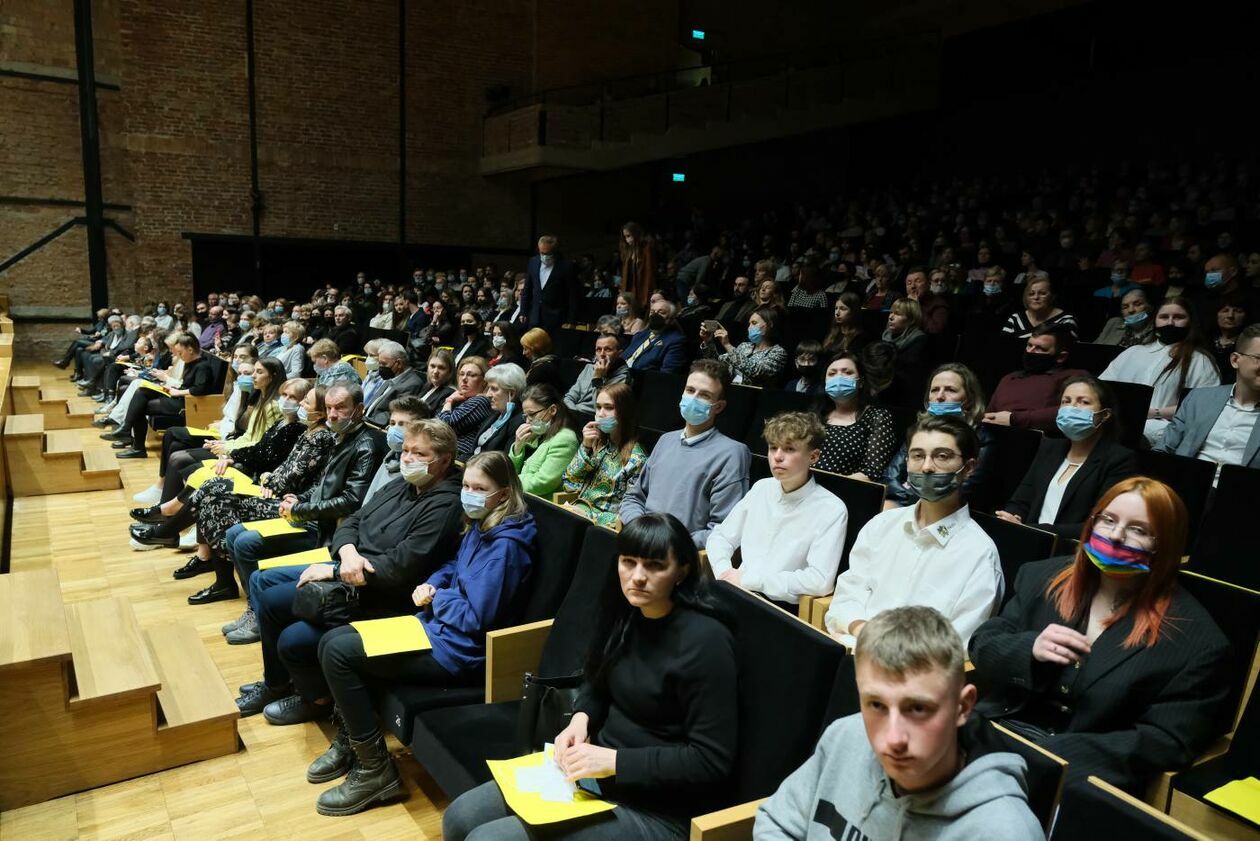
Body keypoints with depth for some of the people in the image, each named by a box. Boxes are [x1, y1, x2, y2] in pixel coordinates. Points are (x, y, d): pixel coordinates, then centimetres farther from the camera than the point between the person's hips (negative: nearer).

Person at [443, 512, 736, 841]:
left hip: (656, 811, -7)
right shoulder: (626, 614, 0)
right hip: (600, 768, 8)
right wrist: (581, 719, -4)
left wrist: (614, 761, -23)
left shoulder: (705, 641, -23)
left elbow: (712, 760, -22)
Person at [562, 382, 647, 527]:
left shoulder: (636, 459, -9)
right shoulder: (598, 443, 9)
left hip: (602, 524, -5)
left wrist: (587, 515, -16)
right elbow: (569, 486, 6)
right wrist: (585, 447, -4)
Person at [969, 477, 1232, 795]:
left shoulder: (1196, 639, -4)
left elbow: (1168, 743, -9)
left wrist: (1049, 754, -19)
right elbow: (982, 646, 10)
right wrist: (1029, 649, -15)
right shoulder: (1042, 577, 8)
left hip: (1085, 778, -5)